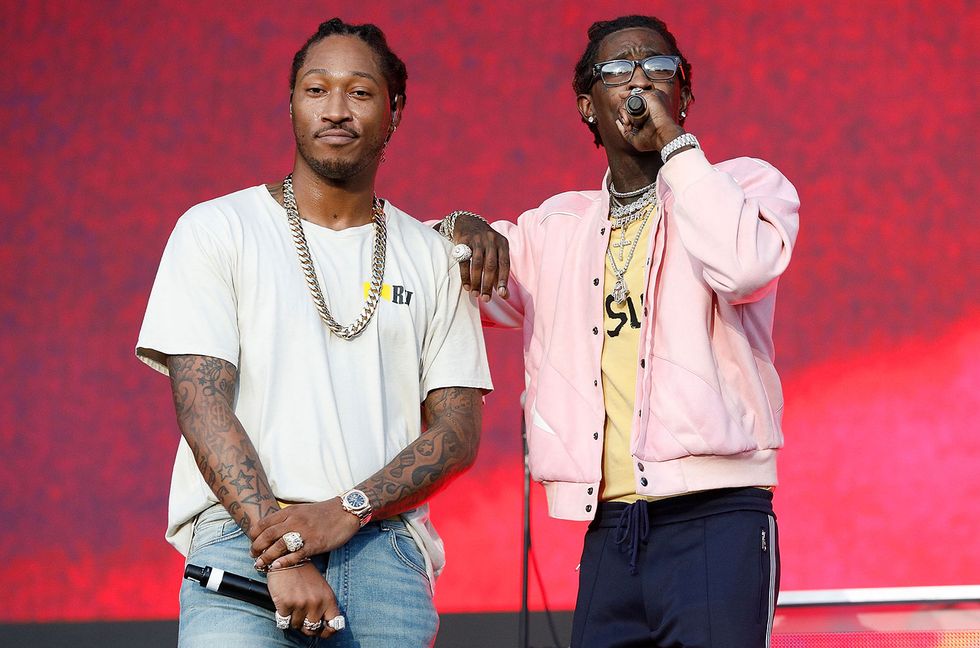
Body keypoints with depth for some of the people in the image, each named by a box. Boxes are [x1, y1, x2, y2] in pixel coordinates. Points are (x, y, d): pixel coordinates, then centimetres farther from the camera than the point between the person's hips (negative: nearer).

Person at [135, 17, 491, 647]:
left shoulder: (433, 257, 13)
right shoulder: (216, 230, 6)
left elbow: (459, 431, 7)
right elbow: (201, 405, -4)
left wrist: (348, 510, -10)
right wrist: (281, 554, -14)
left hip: (383, 543, 2)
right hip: (241, 537, -2)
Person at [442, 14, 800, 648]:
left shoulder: (746, 184, 6)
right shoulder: (558, 227, 18)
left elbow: (745, 265, -18)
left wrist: (674, 141, -9)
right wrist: (468, 230, 2)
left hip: (714, 523, -4)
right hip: (608, 533, 5)